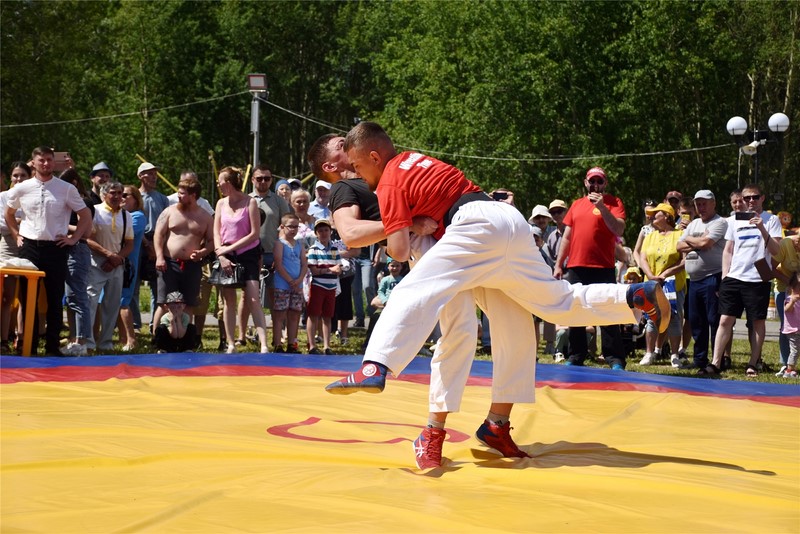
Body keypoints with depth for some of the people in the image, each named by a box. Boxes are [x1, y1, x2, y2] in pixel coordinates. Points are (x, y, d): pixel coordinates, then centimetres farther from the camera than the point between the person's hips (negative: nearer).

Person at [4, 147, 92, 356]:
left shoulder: (67, 189, -1)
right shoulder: (21, 189, 4)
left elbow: (86, 215, 6)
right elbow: (9, 214, 21)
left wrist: (73, 238, -1)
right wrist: (16, 235, 11)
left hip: (56, 248, -1)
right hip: (29, 247, 2)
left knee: (55, 299, 1)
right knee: (27, 297, 4)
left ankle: (53, 345, 7)